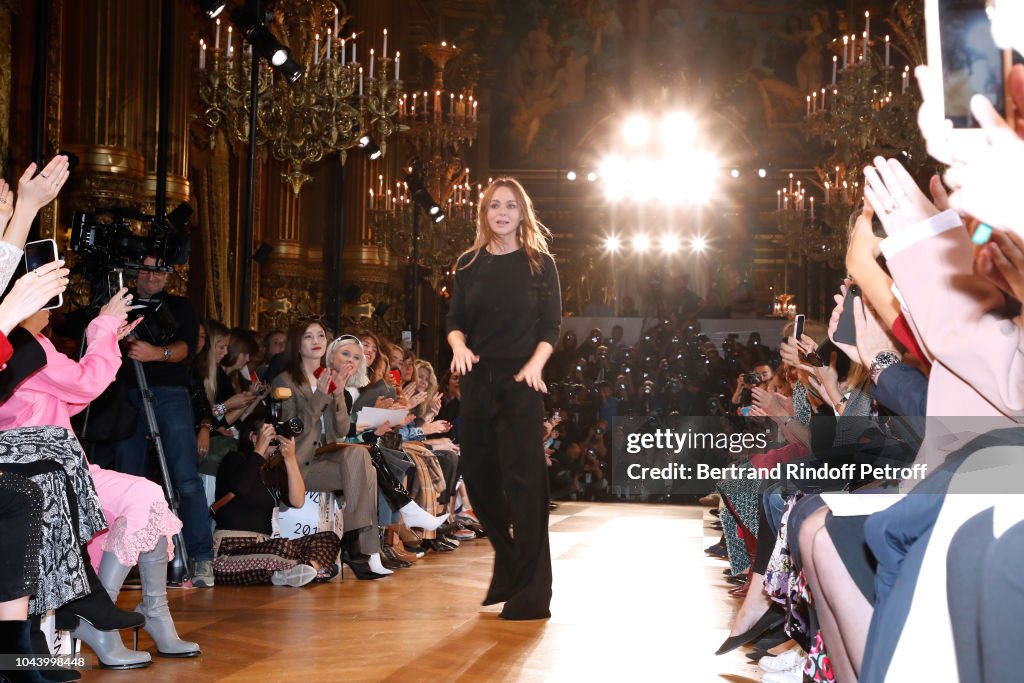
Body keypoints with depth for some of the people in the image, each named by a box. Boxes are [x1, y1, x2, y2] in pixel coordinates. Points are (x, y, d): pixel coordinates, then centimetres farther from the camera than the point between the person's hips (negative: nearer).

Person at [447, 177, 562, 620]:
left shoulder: (539, 262, 2)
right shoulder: (469, 264, 10)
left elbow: (551, 325, -1)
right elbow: (455, 321, 10)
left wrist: (536, 363, -18)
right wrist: (458, 345, -13)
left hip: (520, 382, -4)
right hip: (477, 381, 4)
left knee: (523, 480, -5)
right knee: (479, 476, 8)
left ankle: (531, 592, 1)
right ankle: (507, 570, 29)